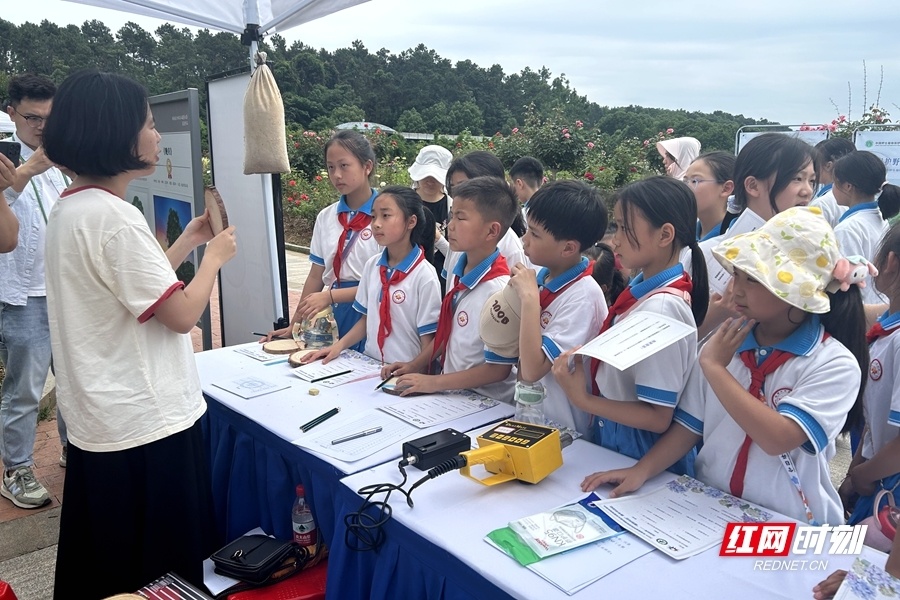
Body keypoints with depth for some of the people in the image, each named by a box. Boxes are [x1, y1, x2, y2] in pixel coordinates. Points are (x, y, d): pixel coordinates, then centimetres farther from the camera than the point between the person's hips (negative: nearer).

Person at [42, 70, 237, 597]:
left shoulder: (71, 207, 8)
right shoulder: (114, 217, -23)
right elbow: (182, 314, -19)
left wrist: (186, 243, 15)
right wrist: (215, 256, -3)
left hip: (102, 417, 10)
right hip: (147, 422, -10)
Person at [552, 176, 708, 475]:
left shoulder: (662, 307, -27)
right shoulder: (643, 288, -3)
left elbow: (658, 418, -22)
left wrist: (584, 399, -22)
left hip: (641, 455, -8)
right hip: (613, 437, 8)